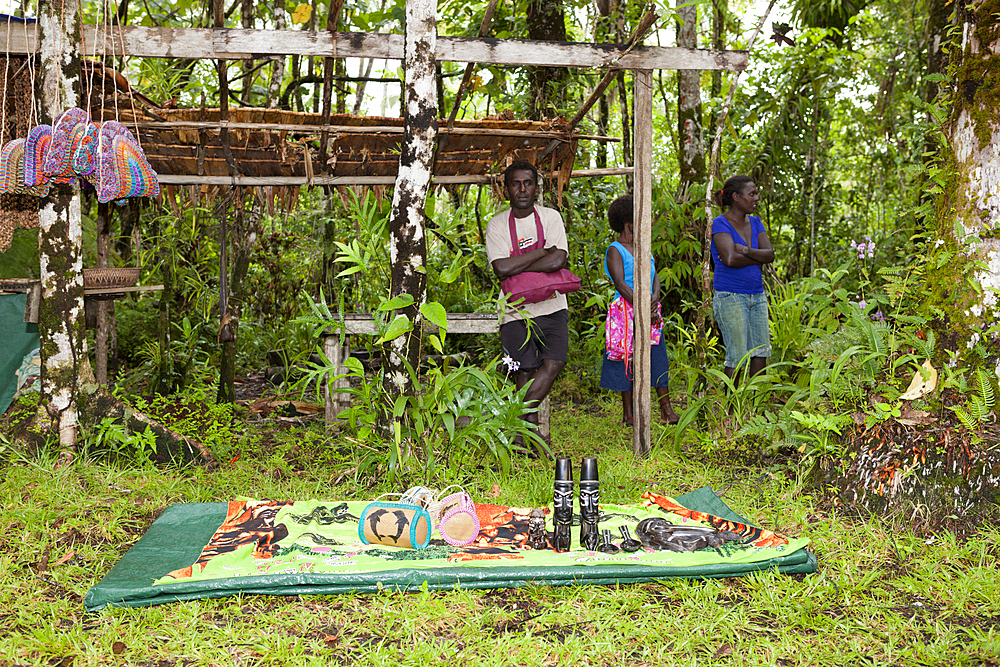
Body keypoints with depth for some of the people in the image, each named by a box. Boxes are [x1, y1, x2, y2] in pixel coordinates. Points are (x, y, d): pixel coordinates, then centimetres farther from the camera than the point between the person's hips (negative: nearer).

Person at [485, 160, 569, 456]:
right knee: (526, 371, -7)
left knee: (554, 362, -15)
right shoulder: (497, 224, 1)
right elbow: (501, 268, -15)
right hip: (516, 311, -1)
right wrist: (544, 251, -11)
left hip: (551, 306, 1)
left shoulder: (551, 217, 4)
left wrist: (517, 267, -12)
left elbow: (558, 261, -11)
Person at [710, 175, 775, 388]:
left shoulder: (755, 223, 12)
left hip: (757, 296, 7)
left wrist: (746, 251, -16)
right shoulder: (720, 224, -8)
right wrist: (758, 258, -8)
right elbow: (730, 259, -21)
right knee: (737, 356, -4)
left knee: (760, 352, 7)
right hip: (731, 298, -7)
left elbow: (770, 254, 0)